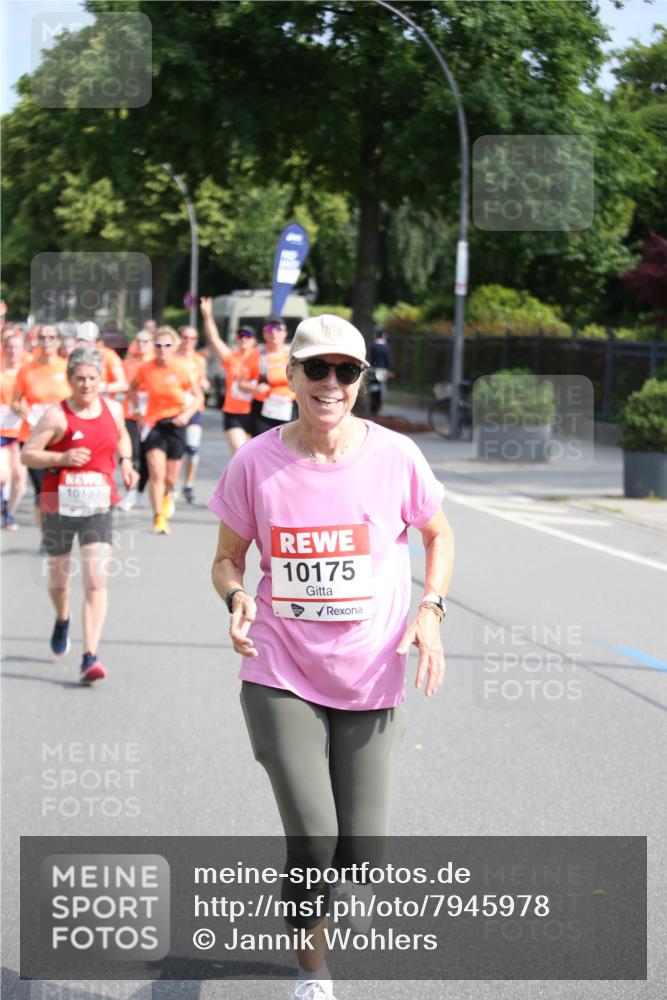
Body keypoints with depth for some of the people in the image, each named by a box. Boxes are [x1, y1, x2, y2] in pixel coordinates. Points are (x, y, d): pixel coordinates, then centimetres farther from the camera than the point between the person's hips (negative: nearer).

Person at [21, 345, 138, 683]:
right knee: (58, 577, 16)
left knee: (96, 581, -13)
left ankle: (90, 658, -15)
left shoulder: (113, 409, 3)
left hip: (97, 505, 1)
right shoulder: (56, 415, -10)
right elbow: (27, 454, -10)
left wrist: (125, 461, 8)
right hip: (60, 503, -1)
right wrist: (62, 458, -23)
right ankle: (62, 620, 51)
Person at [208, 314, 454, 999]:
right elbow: (228, 558, 7)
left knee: (363, 853, 1)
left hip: (370, 680, 1)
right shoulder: (256, 463, -5)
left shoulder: (395, 456, -5)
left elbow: (438, 535, 12)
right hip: (280, 677, -1)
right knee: (313, 840, -12)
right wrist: (236, 598, -15)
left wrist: (430, 611, -4)